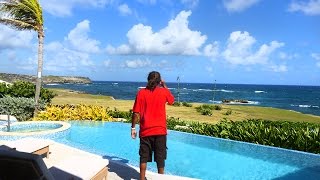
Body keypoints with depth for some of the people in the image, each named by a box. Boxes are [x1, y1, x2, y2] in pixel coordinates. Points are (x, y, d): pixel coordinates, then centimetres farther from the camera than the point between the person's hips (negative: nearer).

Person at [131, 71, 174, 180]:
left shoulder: (141, 93, -5)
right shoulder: (164, 92, -4)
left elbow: (136, 113, -7)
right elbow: (172, 100, 19)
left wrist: (133, 128, 3)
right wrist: (165, 86, 24)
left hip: (145, 130, 0)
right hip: (160, 130, 0)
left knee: (144, 157, 11)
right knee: (160, 157, 13)